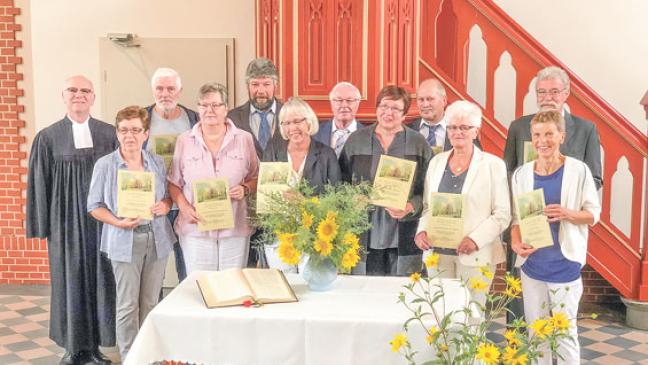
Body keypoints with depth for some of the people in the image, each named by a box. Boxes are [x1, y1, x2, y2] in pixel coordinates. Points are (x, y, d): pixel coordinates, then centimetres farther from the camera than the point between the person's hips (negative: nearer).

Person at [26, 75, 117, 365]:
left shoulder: (110, 134, 4)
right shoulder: (48, 137, 1)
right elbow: (39, 183, 2)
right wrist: (41, 226, -1)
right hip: (66, 221, -1)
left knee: (100, 279, 6)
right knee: (70, 280, 6)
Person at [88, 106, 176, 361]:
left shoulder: (158, 163, 6)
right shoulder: (105, 165, -4)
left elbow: (168, 195, 14)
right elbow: (94, 206, -2)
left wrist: (165, 205, -9)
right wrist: (118, 222, -18)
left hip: (157, 238, 3)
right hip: (125, 241, -3)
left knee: (151, 302, 11)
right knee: (128, 304, 1)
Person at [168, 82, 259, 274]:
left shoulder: (244, 139, 5)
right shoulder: (184, 141, 5)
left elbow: (256, 178, 12)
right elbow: (173, 183, 8)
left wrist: (245, 189, -8)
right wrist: (184, 207, -8)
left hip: (235, 230, 0)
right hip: (196, 228, 0)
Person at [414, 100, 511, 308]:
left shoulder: (493, 165, 0)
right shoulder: (437, 162, 12)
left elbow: (502, 214, -4)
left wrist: (476, 239, -16)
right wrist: (422, 230, -2)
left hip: (475, 255, -3)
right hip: (437, 253, 4)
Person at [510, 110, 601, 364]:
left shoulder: (579, 170, -7)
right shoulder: (521, 174, 1)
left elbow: (593, 214, -3)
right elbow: (516, 217, 5)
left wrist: (568, 214, -23)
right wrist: (516, 244, -13)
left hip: (565, 264, -3)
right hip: (532, 264, 3)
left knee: (565, 331, 5)